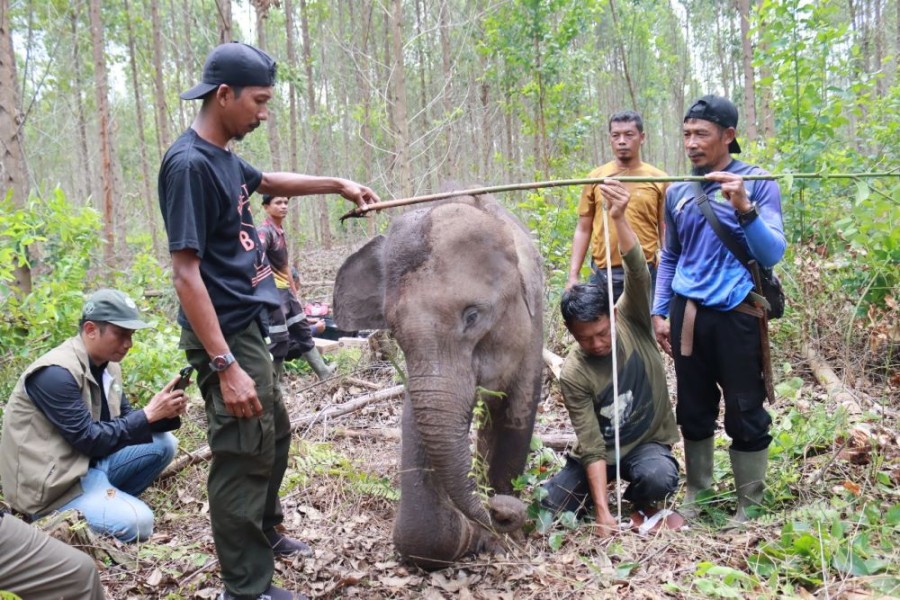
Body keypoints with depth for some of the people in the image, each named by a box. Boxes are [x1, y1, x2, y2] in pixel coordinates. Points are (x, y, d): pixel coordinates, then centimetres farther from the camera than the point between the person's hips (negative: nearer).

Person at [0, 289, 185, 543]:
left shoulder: (107, 365, 5)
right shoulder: (56, 373, -23)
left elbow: (125, 420, 8)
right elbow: (91, 440, -23)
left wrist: (163, 414, -12)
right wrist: (149, 415, -22)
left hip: (89, 462, 9)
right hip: (52, 482, -9)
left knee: (164, 443, -2)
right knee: (138, 522, -23)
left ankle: (114, 502, 5)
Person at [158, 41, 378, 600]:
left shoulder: (223, 156, 8)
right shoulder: (190, 164, -20)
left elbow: (267, 181, 31)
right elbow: (186, 273, -24)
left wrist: (338, 184, 28)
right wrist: (226, 365, -27)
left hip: (249, 326, 10)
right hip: (226, 336, -10)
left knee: (275, 434, 24)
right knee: (244, 456, 0)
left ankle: (266, 531, 45)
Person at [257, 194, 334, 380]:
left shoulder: (280, 231, 13)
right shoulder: (264, 231, -16)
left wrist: (294, 293, 21)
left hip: (285, 290, 10)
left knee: (303, 330, 16)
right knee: (280, 339, -5)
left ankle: (323, 372, 27)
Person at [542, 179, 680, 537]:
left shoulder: (632, 322, -13)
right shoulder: (573, 375, -18)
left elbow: (639, 274, -33)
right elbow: (592, 448, -20)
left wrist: (619, 219, -49)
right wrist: (602, 510, -28)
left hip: (648, 443, 0)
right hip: (601, 450, 1)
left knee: (659, 478, -34)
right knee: (552, 504, -18)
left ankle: (640, 502, 3)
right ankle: (606, 500, 14)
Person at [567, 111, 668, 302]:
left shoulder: (658, 179, 2)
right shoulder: (595, 178, 6)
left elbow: (665, 232, 5)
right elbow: (583, 230, 9)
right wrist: (573, 274, 3)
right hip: (602, 274, 1)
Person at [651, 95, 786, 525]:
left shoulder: (758, 183, -4)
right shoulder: (677, 191, 8)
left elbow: (772, 255, -13)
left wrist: (745, 208, -27)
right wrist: (659, 312, 11)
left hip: (737, 315, -4)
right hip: (687, 314, 4)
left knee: (745, 414, 4)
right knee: (693, 410, 12)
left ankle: (749, 506, 18)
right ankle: (696, 493, 28)